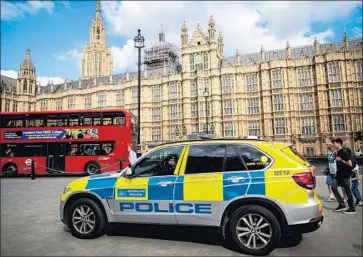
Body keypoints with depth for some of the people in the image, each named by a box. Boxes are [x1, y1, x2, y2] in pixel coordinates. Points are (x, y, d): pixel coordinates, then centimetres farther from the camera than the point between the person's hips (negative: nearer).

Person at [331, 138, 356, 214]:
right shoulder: (337, 153, 10)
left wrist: (340, 160, -19)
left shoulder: (344, 152, -15)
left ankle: (352, 208, 14)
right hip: (339, 174, 8)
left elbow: (350, 164, -20)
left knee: (347, 191, 0)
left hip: (345, 175, -8)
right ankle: (342, 205, 9)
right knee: (333, 186, -1)